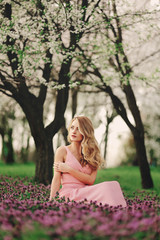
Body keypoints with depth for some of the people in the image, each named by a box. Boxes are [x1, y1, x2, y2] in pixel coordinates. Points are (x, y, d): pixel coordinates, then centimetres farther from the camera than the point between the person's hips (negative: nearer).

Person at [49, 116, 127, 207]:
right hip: (68, 195, -4)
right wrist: (51, 202, -12)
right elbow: (56, 179, -1)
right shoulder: (62, 151, 6)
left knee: (113, 185, -28)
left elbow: (91, 180, 0)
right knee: (108, 187, -29)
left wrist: (69, 169, -6)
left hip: (86, 193, 4)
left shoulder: (92, 153, 15)